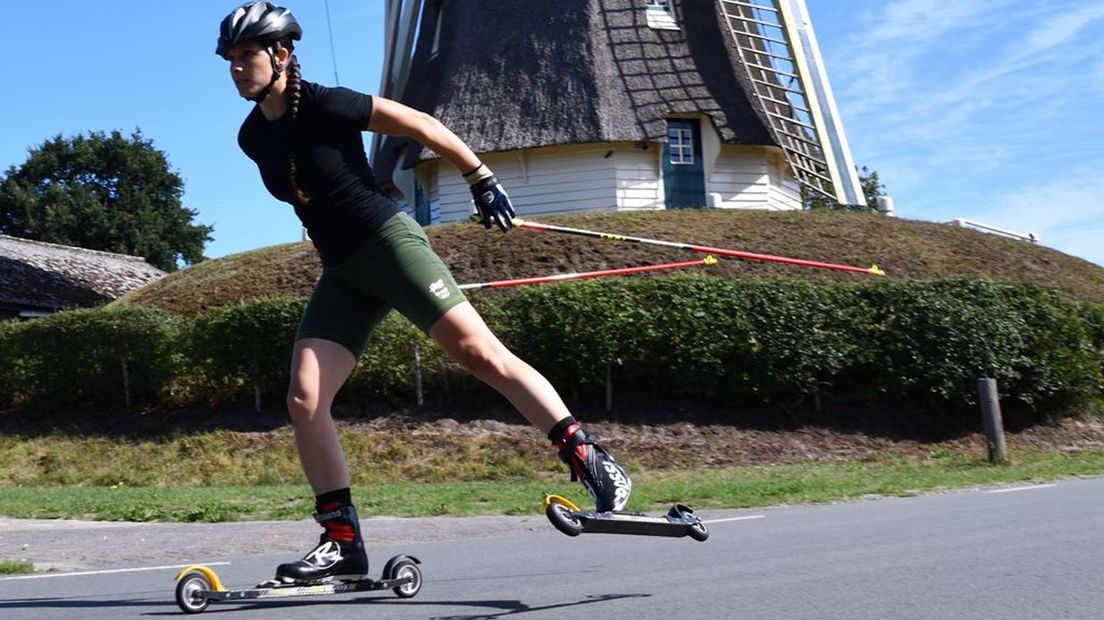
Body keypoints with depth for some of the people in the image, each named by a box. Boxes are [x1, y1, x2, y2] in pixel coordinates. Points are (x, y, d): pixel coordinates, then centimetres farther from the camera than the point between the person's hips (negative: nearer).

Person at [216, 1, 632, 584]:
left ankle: (592, 461, -16)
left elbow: (421, 125, -5)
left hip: (388, 241, -7)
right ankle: (342, 542, 0)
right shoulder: (253, 137, 8)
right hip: (341, 272, 7)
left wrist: (481, 177, -2)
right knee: (304, 400, -6)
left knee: (477, 350, -18)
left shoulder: (325, 105, -12)